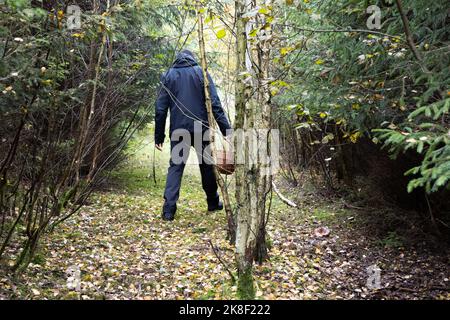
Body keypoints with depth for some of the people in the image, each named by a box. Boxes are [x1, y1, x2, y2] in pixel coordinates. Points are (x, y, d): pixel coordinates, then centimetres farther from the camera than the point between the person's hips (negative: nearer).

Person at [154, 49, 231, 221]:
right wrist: (226, 129, -5)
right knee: (207, 164, 14)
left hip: (178, 130, 1)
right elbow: (215, 104, -4)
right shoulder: (201, 73, 4)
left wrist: (159, 135, 7)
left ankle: (169, 209, -9)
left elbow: (161, 108, 4)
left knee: (175, 166, 3)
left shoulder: (169, 75, 8)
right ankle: (213, 202, 27)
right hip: (201, 128, 0)